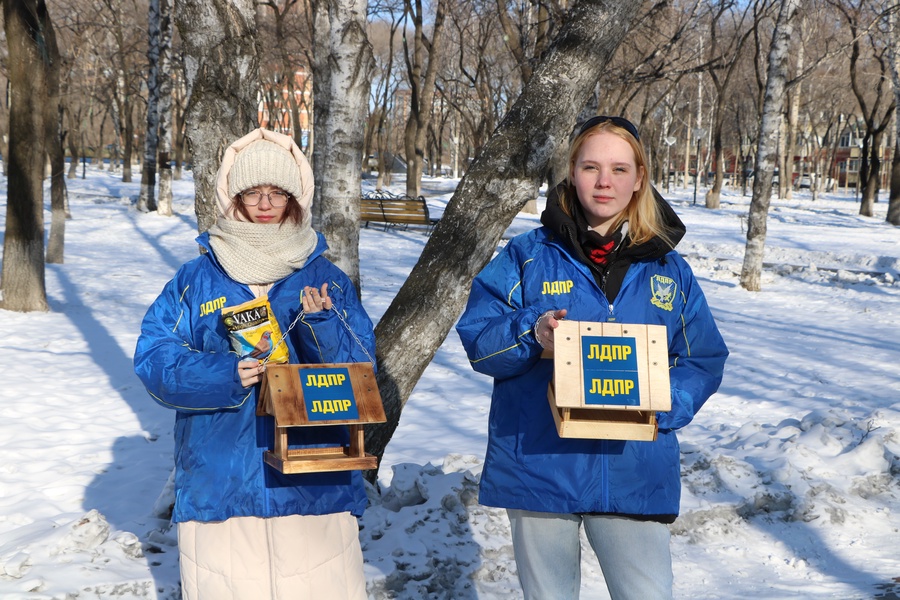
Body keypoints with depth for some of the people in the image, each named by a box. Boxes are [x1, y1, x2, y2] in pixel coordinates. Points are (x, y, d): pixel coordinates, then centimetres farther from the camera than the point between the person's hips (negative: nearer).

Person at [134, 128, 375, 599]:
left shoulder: (327, 279, 8)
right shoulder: (195, 280, 6)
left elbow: (363, 373, 2)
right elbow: (153, 358, -2)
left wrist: (321, 324, -17)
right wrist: (223, 375, -19)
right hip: (218, 486, 0)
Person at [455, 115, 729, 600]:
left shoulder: (669, 270, 8)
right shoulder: (527, 256, 2)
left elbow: (705, 360, 8)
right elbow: (477, 339, -1)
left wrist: (665, 405, -11)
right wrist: (530, 333, -21)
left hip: (634, 473, 1)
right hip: (539, 465, 0)